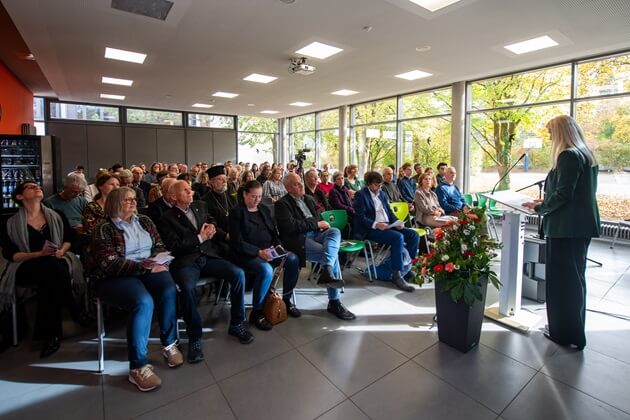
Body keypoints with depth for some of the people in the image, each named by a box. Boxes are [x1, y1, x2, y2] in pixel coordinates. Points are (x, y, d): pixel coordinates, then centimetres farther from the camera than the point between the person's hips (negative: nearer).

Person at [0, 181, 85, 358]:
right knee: (53, 268, -36)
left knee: (51, 279, -34)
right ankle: (75, 312, -23)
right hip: (26, 268, -2)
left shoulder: (57, 216, 11)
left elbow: (70, 237, 15)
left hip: (56, 263, 2)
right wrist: (39, 254, -18)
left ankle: (52, 333, -23)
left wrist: (61, 251, -7)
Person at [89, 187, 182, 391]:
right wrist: (144, 266, -21)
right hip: (115, 277, -4)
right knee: (143, 302, -34)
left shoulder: (144, 221, 14)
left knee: (169, 290, -29)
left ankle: (169, 344, -8)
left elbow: (159, 246, 16)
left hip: (148, 269, 4)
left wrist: (154, 262, -7)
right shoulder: (105, 228, -1)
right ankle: (138, 366, -21)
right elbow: (109, 263, -13)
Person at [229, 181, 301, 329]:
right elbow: (237, 242, -11)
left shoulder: (265, 209, 17)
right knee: (266, 270, -34)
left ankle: (286, 299, 2)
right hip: (248, 254, -6)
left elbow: (274, 232, 19)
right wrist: (258, 252, -22)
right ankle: (256, 312, -13)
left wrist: (278, 245, -3)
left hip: (269, 250, 6)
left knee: (293, 259, -18)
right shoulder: (236, 212, -3)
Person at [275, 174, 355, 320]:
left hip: (315, 233, 7)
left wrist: (321, 224, 0)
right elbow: (291, 226, -15)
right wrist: (316, 223, -10)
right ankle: (334, 302, -19)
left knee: (335, 231, -25)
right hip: (298, 239, -7)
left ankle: (327, 271, -37)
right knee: (334, 255, -24)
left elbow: (317, 217, 26)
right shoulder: (282, 204, -1)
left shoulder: (308, 199, 23)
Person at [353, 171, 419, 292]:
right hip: (371, 229, -8)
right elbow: (361, 218, -12)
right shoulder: (361, 195, -3)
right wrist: (376, 224, -26)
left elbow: (389, 212, 21)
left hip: (388, 225, 8)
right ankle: (396, 275, -23)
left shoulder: (381, 193, 20)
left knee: (414, 235, -7)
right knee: (398, 237, -31)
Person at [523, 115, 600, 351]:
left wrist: (539, 207, -5)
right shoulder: (587, 156, 14)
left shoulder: (568, 156, -14)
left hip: (566, 227, -9)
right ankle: (575, 331, 31)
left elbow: (562, 194, -19)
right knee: (576, 278, 18)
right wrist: (546, 202, 17)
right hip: (583, 225, 10)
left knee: (561, 279, 1)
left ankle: (565, 333, 13)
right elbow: (579, 193, 18)